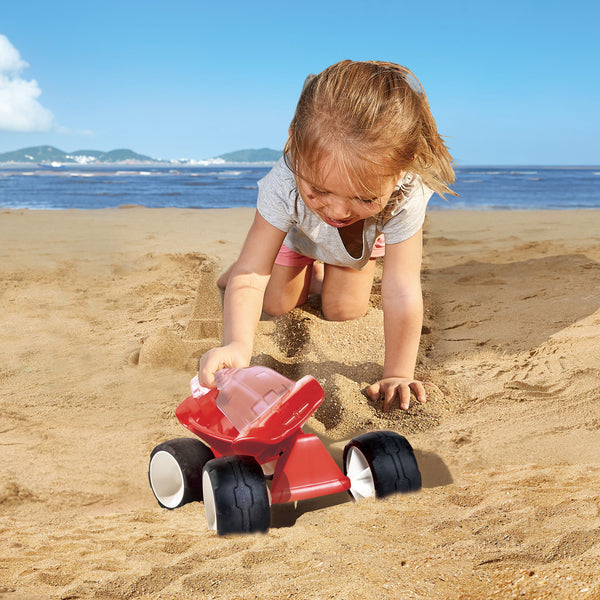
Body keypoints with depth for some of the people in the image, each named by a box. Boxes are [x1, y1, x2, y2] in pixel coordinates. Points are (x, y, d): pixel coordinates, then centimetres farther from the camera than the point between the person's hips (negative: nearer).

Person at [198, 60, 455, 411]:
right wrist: (238, 344, -64)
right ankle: (305, 268, 34)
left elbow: (402, 294, -45)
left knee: (345, 312, 1)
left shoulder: (404, 197, -48)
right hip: (296, 232, 0)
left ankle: (321, 270, 33)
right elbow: (251, 276, -47)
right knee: (277, 305, 2)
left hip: (365, 238, 1)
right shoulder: (284, 187, -49)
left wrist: (398, 375, -44)